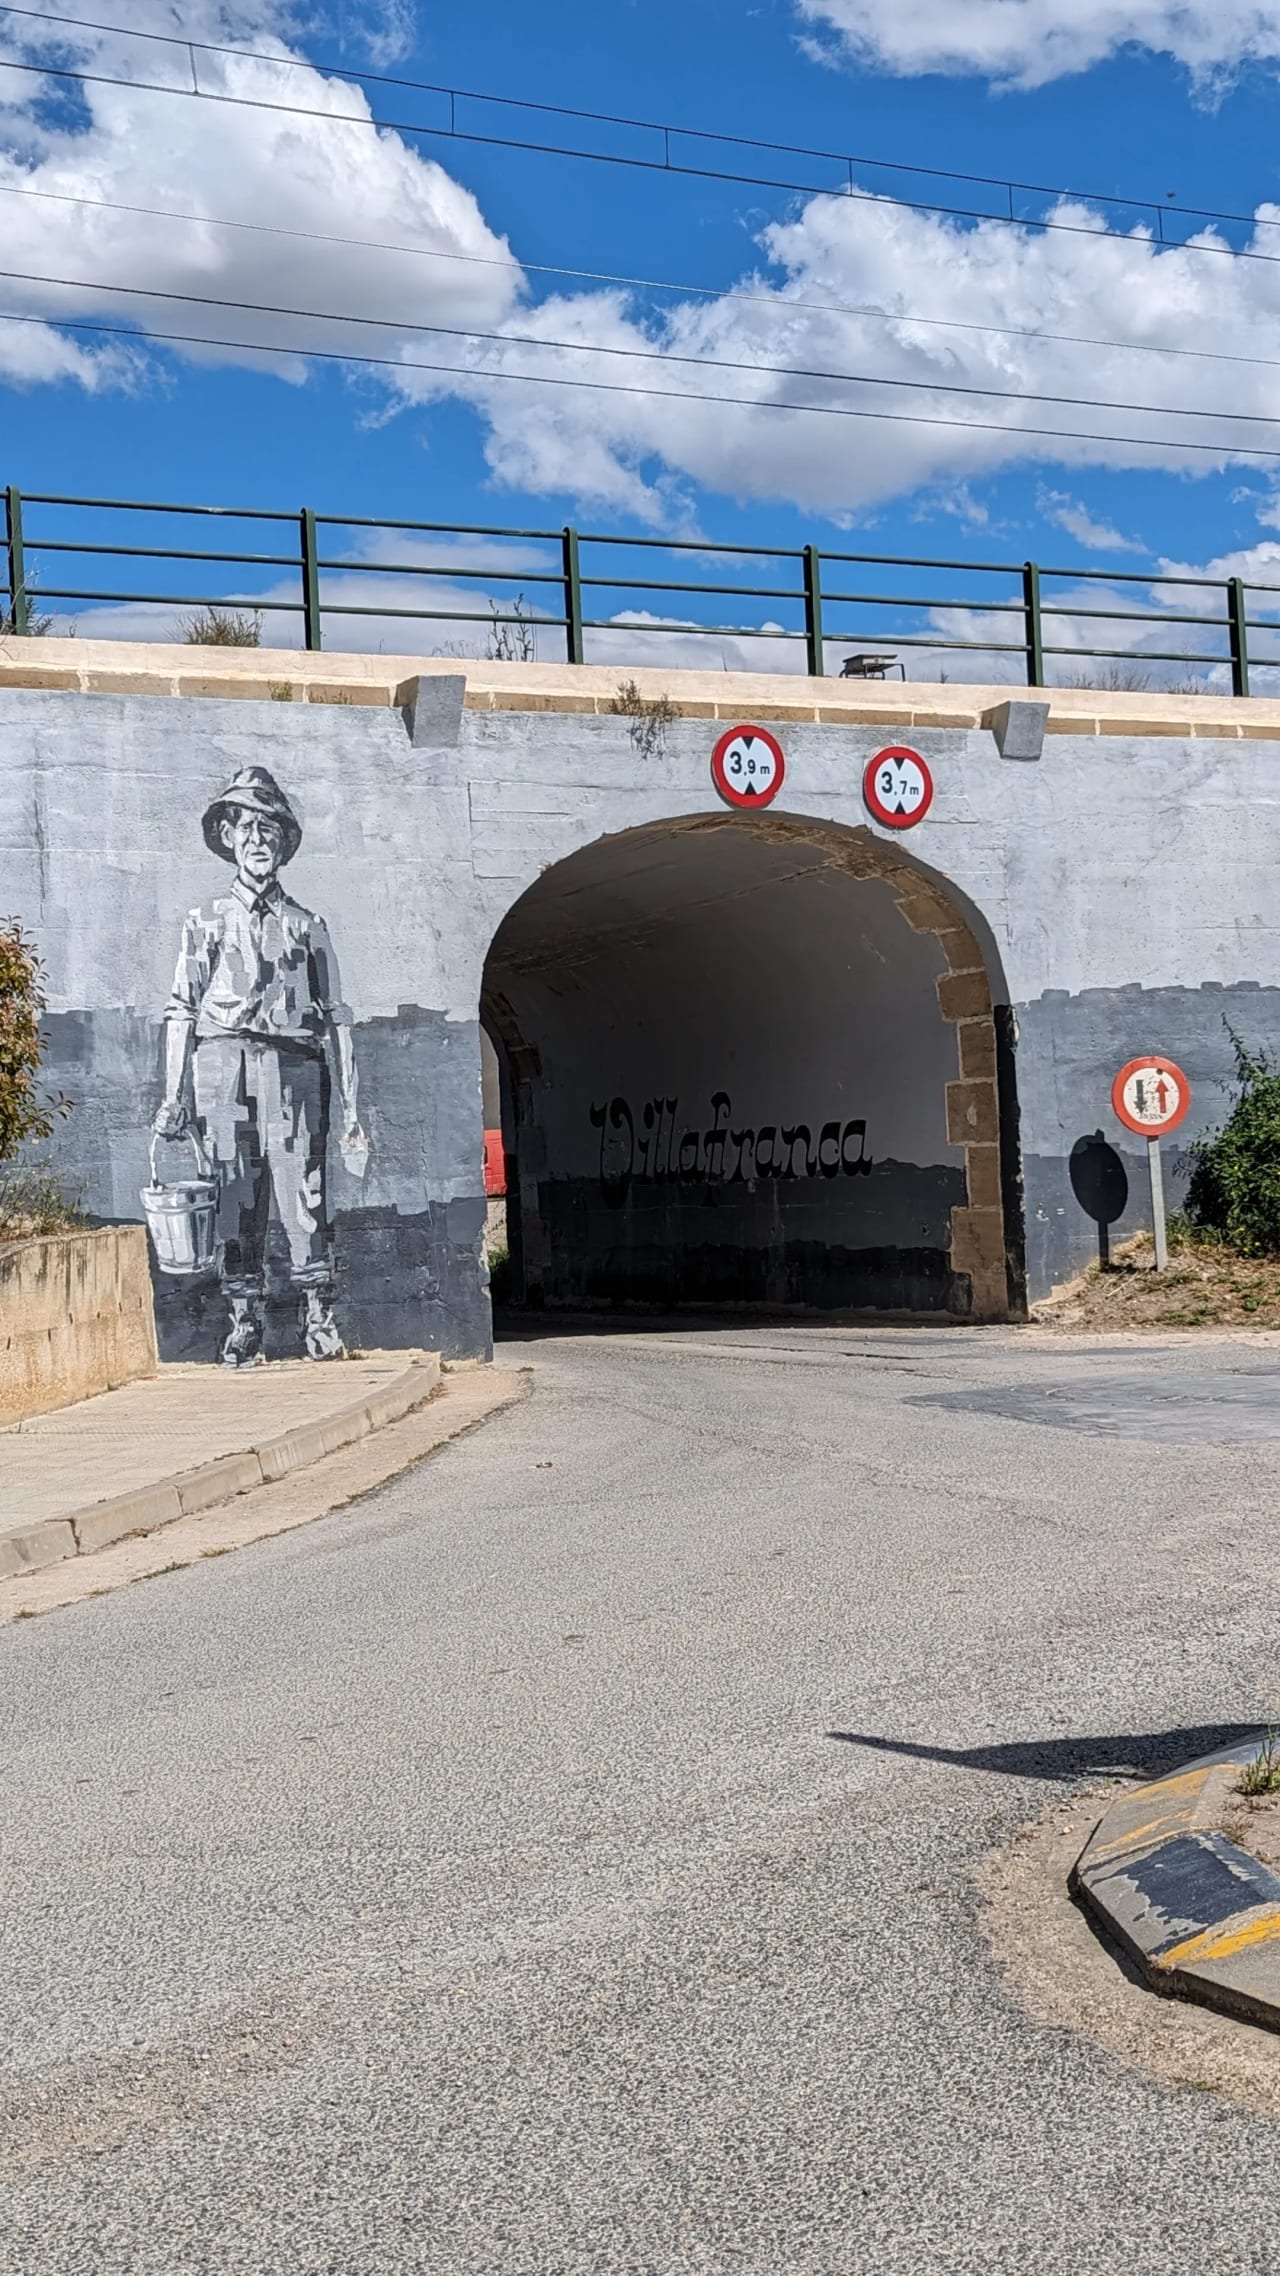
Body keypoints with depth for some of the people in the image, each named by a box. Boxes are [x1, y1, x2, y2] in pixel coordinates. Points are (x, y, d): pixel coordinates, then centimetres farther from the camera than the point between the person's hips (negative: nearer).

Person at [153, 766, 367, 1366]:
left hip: (293, 1069, 0)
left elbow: (335, 1019, 14)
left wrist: (351, 1108, 7)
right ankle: (244, 1324, 5)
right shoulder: (205, 923, 16)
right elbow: (181, 1012, 12)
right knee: (236, 1203, -1)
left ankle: (319, 1319, -3)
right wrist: (173, 1095, 1)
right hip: (223, 1066, 0)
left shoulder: (307, 927, 16)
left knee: (304, 1198, -9)